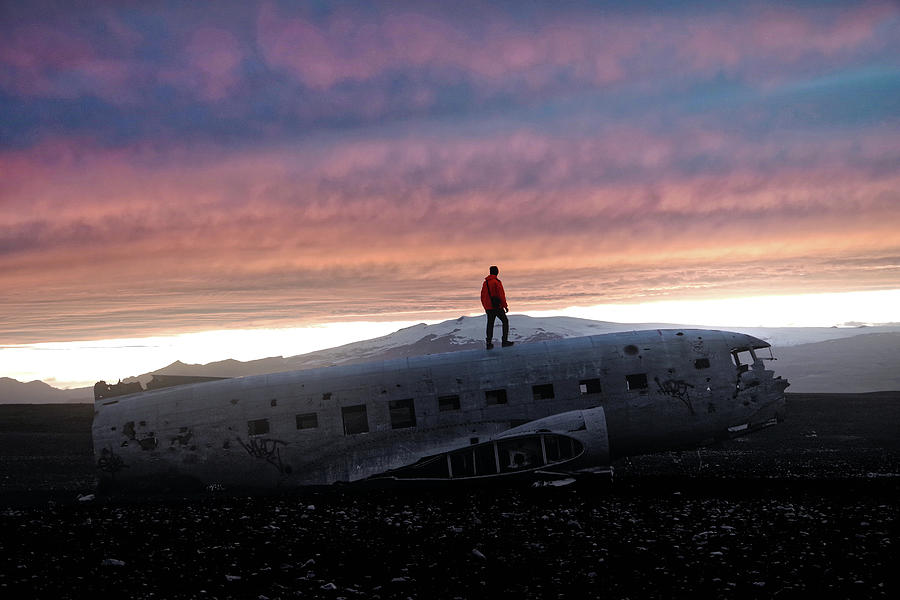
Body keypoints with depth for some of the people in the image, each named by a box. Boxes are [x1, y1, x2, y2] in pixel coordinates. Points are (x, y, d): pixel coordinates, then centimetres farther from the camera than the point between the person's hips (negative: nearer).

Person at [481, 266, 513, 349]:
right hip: (497, 307, -6)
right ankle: (505, 341, 0)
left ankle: (488, 343, 5)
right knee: (505, 321, 6)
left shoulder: (485, 283, 10)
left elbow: (483, 296, 15)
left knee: (490, 324, 11)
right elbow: (501, 295, -15)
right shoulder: (497, 282, -12)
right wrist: (505, 306, -9)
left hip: (488, 308, 6)